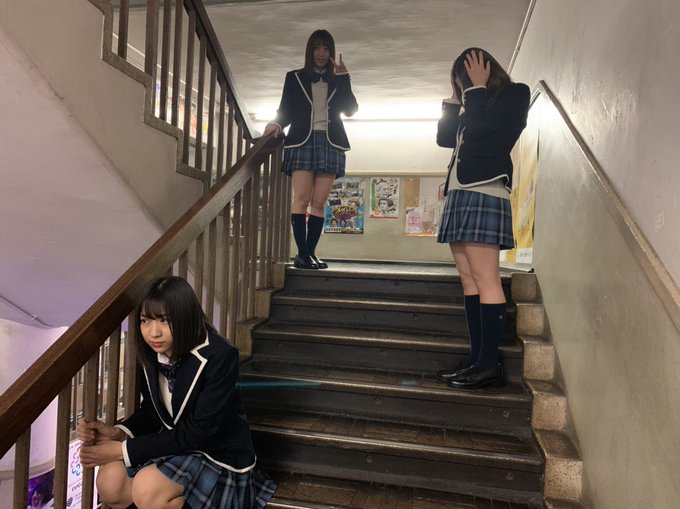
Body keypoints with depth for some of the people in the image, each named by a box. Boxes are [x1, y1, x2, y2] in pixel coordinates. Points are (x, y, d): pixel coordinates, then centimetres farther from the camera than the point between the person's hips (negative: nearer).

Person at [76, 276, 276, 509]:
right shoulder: (152, 352, -6)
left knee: (147, 488, -27)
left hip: (219, 455, -6)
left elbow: (198, 433, -25)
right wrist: (117, 433, -14)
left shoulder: (219, 357, -27)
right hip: (174, 443, 7)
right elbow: (151, 411, 7)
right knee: (109, 482, -12)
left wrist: (124, 450, -21)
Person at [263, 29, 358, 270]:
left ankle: (310, 253, -3)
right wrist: (276, 124, -10)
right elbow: (285, 111, 11)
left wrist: (343, 78, -4)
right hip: (302, 141, -1)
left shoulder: (338, 80, 17)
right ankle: (302, 253, -13)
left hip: (330, 143, 1)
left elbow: (351, 109, 4)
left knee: (319, 202, -5)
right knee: (302, 199, -14)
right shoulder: (295, 78, 14)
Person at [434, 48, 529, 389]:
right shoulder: (476, 106, 26)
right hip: (459, 195, 9)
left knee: (485, 280, -12)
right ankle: (476, 359, 6)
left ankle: (489, 365, -10)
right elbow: (444, 138, 22)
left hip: (484, 194, -9)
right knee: (468, 280, 3)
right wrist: (455, 97, 20)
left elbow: (477, 129, -11)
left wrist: (477, 88, 2)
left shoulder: (514, 94, 3)